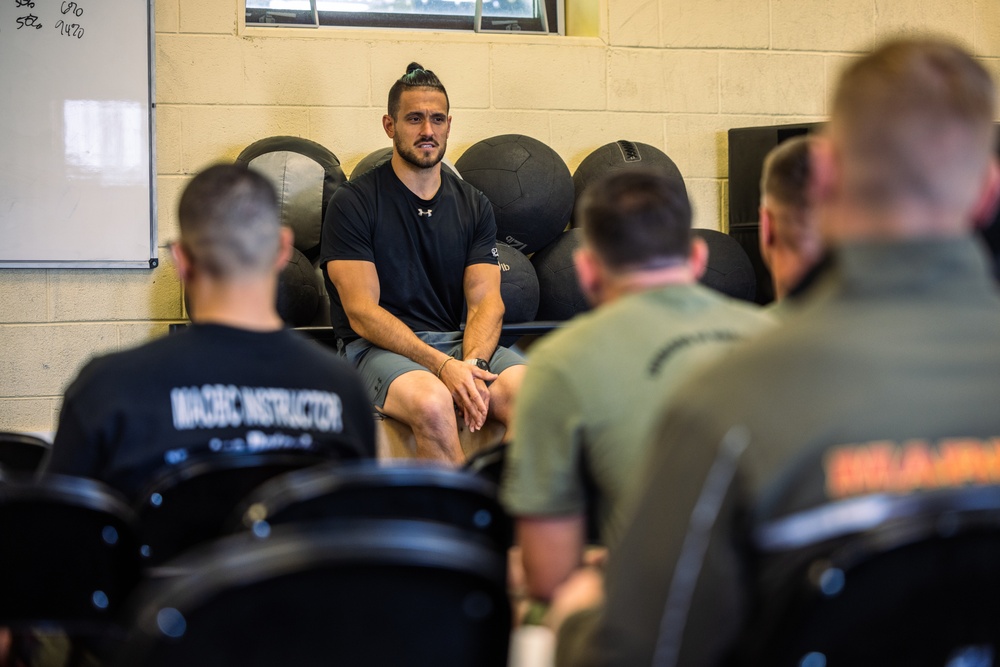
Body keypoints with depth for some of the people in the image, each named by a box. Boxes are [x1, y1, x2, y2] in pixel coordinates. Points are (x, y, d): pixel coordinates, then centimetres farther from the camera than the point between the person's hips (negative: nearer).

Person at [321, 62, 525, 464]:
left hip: (456, 341, 4)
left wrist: (472, 363, -17)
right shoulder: (353, 202, -1)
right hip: (379, 347, -4)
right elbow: (362, 312, -8)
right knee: (432, 402, -37)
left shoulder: (473, 205, 14)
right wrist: (442, 365, -20)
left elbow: (486, 299, 6)